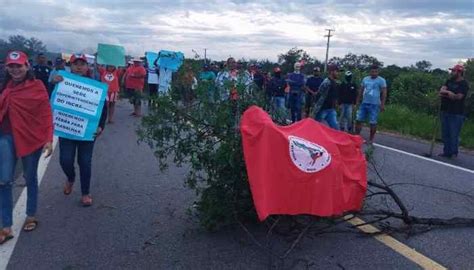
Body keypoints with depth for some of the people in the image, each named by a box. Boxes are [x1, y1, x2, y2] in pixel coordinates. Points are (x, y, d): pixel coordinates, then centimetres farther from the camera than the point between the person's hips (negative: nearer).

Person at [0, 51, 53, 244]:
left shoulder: (37, 86, -8)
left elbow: (46, 114, -10)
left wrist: (49, 139, -14)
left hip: (31, 138, -3)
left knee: (30, 178, 13)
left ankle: (31, 216, 32)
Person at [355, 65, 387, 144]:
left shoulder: (381, 80, -4)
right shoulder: (365, 79, 11)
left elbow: (384, 93, -8)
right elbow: (360, 91, 16)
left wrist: (382, 104, -15)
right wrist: (358, 101, 13)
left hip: (374, 105, -5)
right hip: (364, 103, 5)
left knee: (373, 123, 0)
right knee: (358, 120, 4)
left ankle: (371, 139, 11)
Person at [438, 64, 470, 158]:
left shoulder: (464, 84, -8)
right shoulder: (450, 81, 15)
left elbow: (458, 97, -17)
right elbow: (442, 90, 2)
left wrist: (445, 93, -9)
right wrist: (449, 93, -16)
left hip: (456, 114, -7)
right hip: (445, 111, 8)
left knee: (454, 135, -5)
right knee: (445, 134, 11)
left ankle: (454, 153, 6)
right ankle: (447, 152, 20)